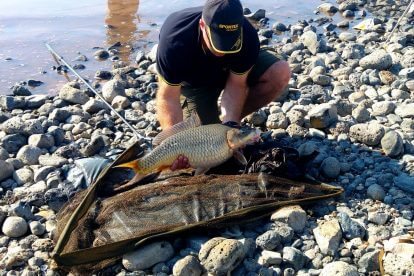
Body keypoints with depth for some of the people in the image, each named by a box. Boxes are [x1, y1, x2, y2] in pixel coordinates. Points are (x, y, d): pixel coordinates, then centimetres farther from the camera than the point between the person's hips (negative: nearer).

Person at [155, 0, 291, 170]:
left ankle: (225, 120, -8)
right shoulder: (175, 40, -39)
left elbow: (236, 83, -24)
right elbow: (168, 98, -36)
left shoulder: (248, 38, -35)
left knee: (280, 73, -24)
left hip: (232, 70, 2)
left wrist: (230, 123, -38)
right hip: (193, 79, -1)